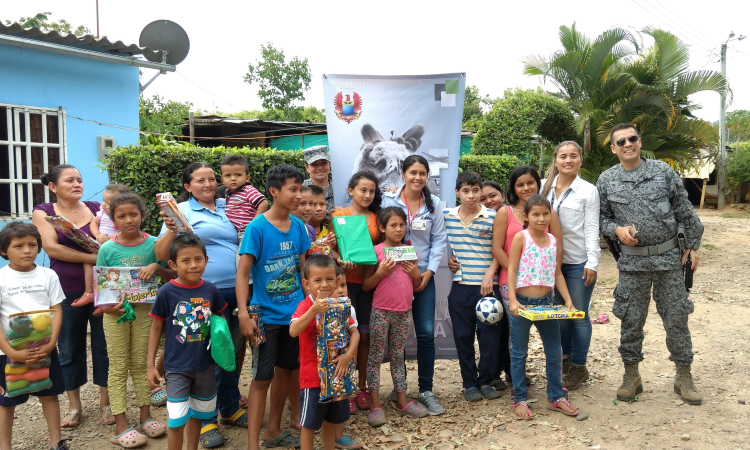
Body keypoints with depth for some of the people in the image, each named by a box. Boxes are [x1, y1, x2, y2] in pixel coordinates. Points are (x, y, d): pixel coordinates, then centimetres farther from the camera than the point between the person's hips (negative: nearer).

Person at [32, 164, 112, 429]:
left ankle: (105, 402, 20)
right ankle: (74, 405, 24)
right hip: (67, 292, 0)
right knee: (69, 348, 10)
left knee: (104, 345, 6)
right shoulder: (43, 212, 2)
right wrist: (94, 257, -17)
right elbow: (52, 248, -11)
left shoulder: (96, 208, 5)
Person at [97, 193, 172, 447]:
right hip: (115, 312, -1)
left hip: (144, 310, 1)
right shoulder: (107, 248, -5)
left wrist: (157, 267, -19)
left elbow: (171, 277, 0)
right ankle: (120, 424, 12)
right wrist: (105, 307, -17)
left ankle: (145, 416, 24)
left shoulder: (152, 244, -4)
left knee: (140, 363, 12)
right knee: (118, 367, 5)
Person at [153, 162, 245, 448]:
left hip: (236, 292, 5)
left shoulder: (228, 207, 13)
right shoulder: (182, 210, -1)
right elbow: (161, 255, -6)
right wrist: (171, 231, -21)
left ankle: (231, 409, 32)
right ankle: (206, 420, 16)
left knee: (232, 352, 15)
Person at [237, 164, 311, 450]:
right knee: (263, 377, -1)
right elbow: (242, 273, -15)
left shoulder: (298, 226, 1)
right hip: (267, 315, -6)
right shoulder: (257, 227, -14)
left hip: (294, 313, 6)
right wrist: (244, 315, -22)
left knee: (285, 370, 15)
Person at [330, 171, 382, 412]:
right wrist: (341, 261, -22)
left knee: (365, 335, 7)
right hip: (346, 281, -3)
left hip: (369, 281, 3)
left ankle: (362, 387, 21)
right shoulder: (338, 215, 1)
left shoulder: (376, 217, 10)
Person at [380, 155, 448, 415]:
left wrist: (429, 271, -6)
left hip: (423, 276, 1)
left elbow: (439, 240, 3)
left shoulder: (433, 204, 4)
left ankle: (426, 391, 10)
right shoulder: (389, 200, -2)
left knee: (426, 333, -2)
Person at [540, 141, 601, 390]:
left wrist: (592, 263, -11)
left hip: (578, 262, -4)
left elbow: (592, 229, -7)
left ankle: (578, 367, 18)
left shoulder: (588, 190, -5)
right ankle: (566, 358, 30)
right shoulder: (545, 186, 4)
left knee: (579, 315, 4)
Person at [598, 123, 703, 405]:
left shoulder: (662, 171, 1)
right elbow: (601, 218, 7)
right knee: (631, 319, 7)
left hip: (669, 257, 0)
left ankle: (684, 377, 22)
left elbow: (685, 210, 5)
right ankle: (631, 376, 22)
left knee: (677, 317, 6)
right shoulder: (606, 180, 2)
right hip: (632, 261, 0)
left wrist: (693, 244, 4)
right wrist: (617, 229, -13)